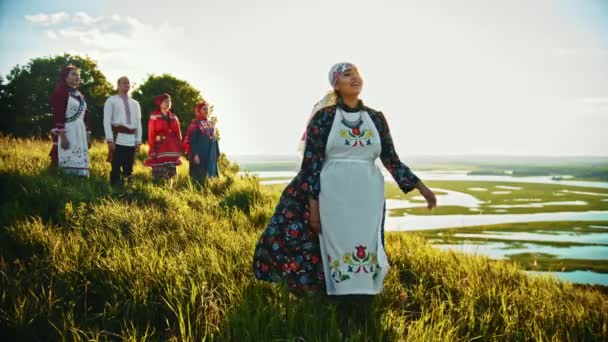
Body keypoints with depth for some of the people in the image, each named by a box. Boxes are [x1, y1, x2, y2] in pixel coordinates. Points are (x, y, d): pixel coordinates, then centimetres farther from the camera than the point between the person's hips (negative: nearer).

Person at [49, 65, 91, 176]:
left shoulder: (80, 96, 20)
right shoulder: (60, 92, -4)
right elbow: (58, 116, -12)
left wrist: (88, 137, 15)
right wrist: (62, 137, -21)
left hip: (81, 134, 7)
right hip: (66, 133, -7)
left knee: (79, 167, 3)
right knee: (67, 167, -11)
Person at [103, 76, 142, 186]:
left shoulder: (135, 104, 19)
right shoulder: (111, 101, 5)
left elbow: (138, 123, 16)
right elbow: (107, 121, -2)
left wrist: (138, 141, 6)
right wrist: (110, 140, -13)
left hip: (131, 140, 4)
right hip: (117, 138, -4)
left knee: (129, 169, 6)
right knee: (116, 168, -6)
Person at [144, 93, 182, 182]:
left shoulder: (174, 117, 14)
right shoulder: (154, 116, 1)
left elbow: (178, 134, 14)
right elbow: (151, 134, -4)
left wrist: (179, 148, 7)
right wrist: (152, 150, -12)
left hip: (172, 150, 4)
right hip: (159, 149, -4)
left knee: (170, 174, 5)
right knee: (158, 174, -8)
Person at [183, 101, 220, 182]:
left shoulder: (211, 124, 16)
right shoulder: (195, 124, -5)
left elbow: (215, 140, 17)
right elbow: (192, 141, -11)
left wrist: (217, 154, 14)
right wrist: (195, 154, -19)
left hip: (211, 155, 7)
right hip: (200, 155, -7)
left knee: (211, 176, 6)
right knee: (199, 177, -7)